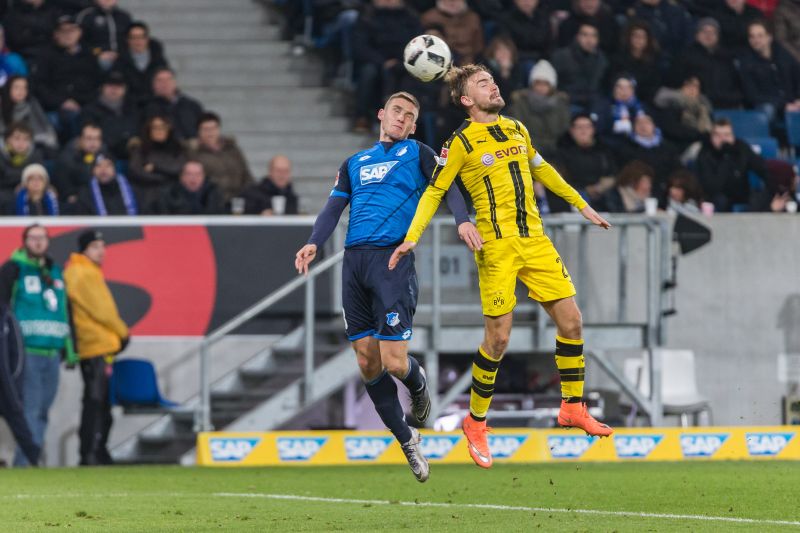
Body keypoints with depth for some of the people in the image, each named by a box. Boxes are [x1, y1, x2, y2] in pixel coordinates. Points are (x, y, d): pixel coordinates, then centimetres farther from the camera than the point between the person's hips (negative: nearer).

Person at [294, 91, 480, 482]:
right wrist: (314, 244, -5)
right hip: (354, 260, 4)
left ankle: (417, 384, 23)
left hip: (393, 259, -4)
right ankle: (407, 441, 15)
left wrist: (462, 219, -25)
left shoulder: (418, 154, 11)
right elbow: (334, 208, 15)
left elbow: (448, 186, -4)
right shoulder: (355, 164, 22)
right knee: (368, 364, 1)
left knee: (394, 362, -13)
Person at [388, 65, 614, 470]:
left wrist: (581, 205, 32)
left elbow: (542, 170, 28)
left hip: (535, 239, 6)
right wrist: (412, 237, -13)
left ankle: (573, 407, 18)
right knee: (498, 337, -7)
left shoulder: (516, 129, 13)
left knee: (571, 321, 3)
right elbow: (434, 192, -2)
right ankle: (476, 423, 9)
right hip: (497, 247, -6)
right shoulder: (461, 142, -5)